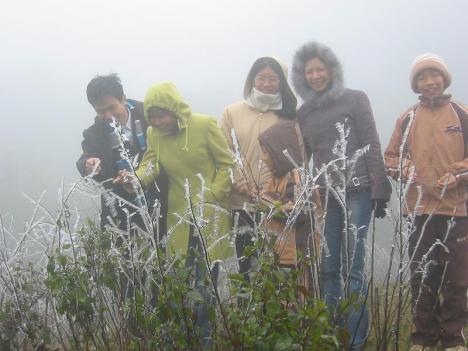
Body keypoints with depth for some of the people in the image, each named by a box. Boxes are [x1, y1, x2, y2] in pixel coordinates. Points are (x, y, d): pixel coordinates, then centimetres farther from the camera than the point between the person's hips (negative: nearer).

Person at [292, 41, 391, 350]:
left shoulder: (355, 100, 1)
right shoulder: (304, 113, 13)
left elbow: (372, 146, -2)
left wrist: (380, 189, -7)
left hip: (357, 192, -4)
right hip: (324, 196, 4)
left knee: (353, 266, -7)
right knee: (328, 268, 4)